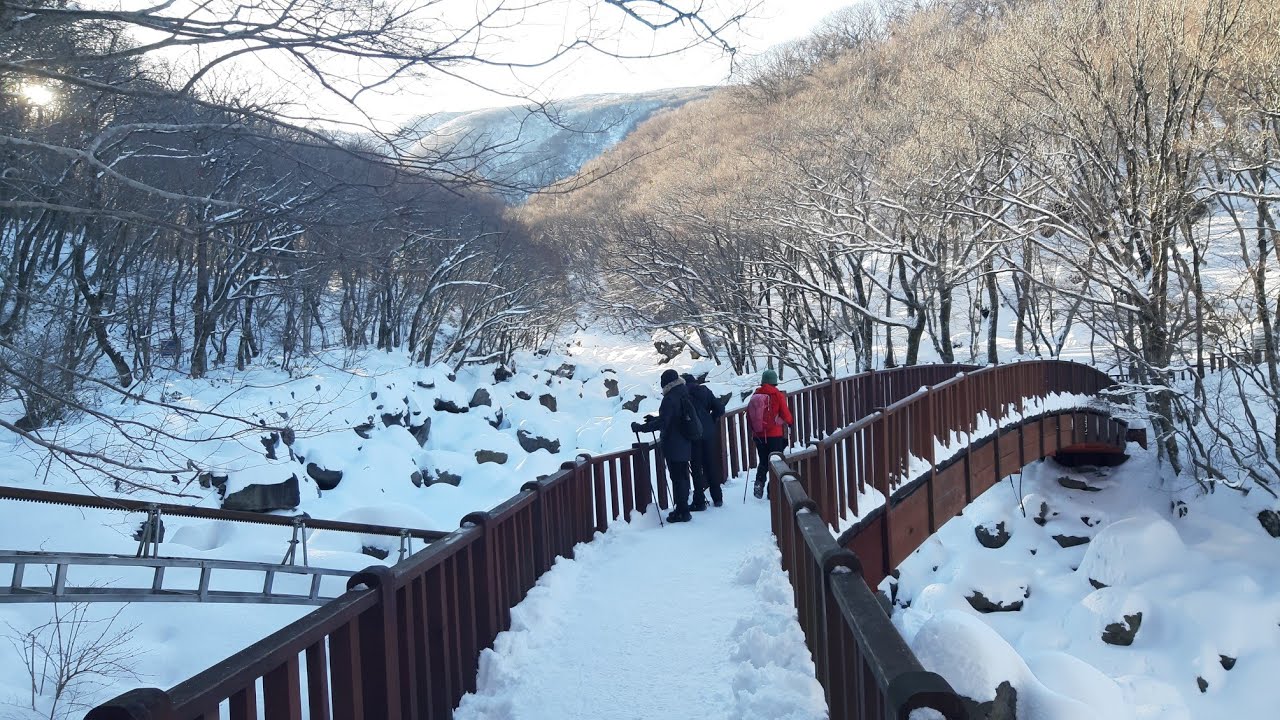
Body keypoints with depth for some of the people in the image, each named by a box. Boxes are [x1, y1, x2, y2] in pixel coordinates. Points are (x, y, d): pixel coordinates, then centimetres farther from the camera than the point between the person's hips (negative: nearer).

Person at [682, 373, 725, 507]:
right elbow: (720, 409, 4)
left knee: (696, 467, 3)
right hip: (709, 433, 4)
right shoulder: (705, 390, 6)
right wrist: (710, 422, 14)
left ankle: (699, 501, 3)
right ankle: (717, 498, 20)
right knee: (711, 465, 14)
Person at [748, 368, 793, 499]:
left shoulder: (756, 395, 0)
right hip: (775, 434, -3)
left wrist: (753, 428, 21)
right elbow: (785, 414, -5)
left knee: (763, 461, 17)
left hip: (758, 435, 3)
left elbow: (748, 414, 6)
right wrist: (791, 421, 16)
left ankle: (759, 482, -3)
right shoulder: (778, 395, -9)